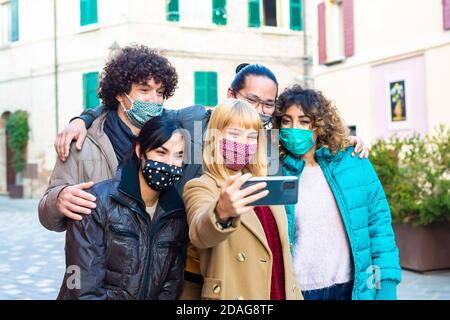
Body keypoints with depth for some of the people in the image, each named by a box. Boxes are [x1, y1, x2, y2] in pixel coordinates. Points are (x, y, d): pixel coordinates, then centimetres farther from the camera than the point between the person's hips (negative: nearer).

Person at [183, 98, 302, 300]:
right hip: (234, 294, -5)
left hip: (282, 294, 6)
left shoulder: (265, 186, 8)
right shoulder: (201, 187, -11)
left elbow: (282, 255, 12)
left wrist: (296, 296, 9)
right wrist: (222, 212, -52)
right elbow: (199, 233, -33)